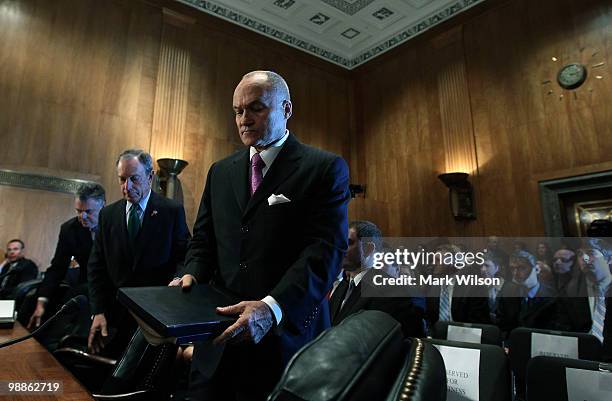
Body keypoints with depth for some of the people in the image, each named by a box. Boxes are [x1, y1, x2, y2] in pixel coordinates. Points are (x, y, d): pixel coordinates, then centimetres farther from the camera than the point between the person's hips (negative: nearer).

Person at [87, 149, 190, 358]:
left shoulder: (172, 211, -5)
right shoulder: (107, 214, 6)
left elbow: (184, 258, -5)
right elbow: (96, 267, 5)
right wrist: (98, 312, -2)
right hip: (116, 315, 3)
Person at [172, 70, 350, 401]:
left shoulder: (326, 169, -6)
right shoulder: (220, 172, 12)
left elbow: (326, 249, -16)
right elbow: (203, 238, 14)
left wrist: (273, 306, -27)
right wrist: (192, 274, -6)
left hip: (286, 333, -4)